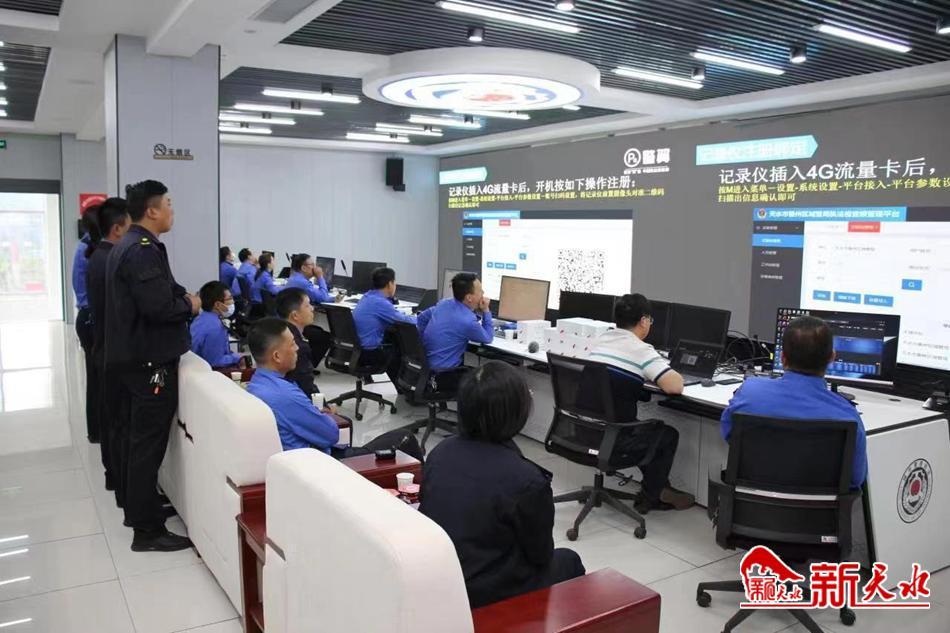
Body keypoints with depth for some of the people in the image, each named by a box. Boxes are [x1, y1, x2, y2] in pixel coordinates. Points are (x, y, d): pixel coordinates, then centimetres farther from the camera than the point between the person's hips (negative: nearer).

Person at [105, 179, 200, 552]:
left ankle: (137, 507, 32)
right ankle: (147, 530, 1)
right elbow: (159, 307, -28)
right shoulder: (144, 250, -19)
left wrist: (180, 297, 5)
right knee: (148, 443, -5)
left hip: (131, 355, 11)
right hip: (150, 360, -11)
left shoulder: (125, 246, 14)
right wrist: (189, 305, -10)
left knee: (135, 437, 18)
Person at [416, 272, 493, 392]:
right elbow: (488, 338, -2)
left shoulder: (445, 303, 1)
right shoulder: (468, 322, -21)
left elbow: (422, 318, 18)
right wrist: (485, 311, 3)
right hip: (442, 376, -8)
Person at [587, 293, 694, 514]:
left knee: (647, 428, 32)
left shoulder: (598, 341, 9)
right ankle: (648, 498, 31)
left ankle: (660, 490, 39)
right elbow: (675, 387, -20)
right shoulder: (641, 350, -13)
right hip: (611, 441, -7)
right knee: (668, 434, 21)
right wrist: (673, 374, 3)